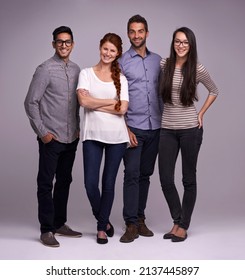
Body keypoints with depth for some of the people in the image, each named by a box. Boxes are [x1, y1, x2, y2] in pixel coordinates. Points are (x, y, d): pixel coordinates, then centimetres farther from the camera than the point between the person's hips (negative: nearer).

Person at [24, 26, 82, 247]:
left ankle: (60, 224, 24)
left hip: (71, 138, 6)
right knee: (46, 183, 0)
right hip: (51, 138, -6)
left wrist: (77, 128, 12)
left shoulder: (76, 70, 9)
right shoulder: (45, 69, -9)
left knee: (64, 181, 13)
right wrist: (42, 132, -11)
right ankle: (47, 230, 7)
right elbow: (31, 102, -9)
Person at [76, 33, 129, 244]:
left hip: (116, 136, 1)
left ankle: (102, 227, 20)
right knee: (91, 183, -4)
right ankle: (104, 220, 22)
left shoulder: (120, 78, 7)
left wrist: (95, 104, -7)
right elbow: (83, 101, -12)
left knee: (109, 183, 5)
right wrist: (111, 101, -7)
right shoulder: (86, 73, 5)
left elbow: (122, 108, -6)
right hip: (93, 135, -1)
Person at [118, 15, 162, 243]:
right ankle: (131, 224, -2)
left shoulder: (157, 60, 11)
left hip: (155, 127, 4)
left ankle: (140, 219, 17)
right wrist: (125, 129, -10)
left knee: (145, 175, 9)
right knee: (132, 175, -6)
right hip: (133, 127, -4)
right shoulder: (121, 62, -2)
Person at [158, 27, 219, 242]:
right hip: (167, 129, 2)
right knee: (165, 179, 2)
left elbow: (214, 91, 11)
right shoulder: (164, 65, 1)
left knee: (189, 178, 7)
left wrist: (201, 114, 4)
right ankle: (177, 221, 23)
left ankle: (184, 226, 19)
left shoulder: (198, 69, -4)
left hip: (190, 128, -2)